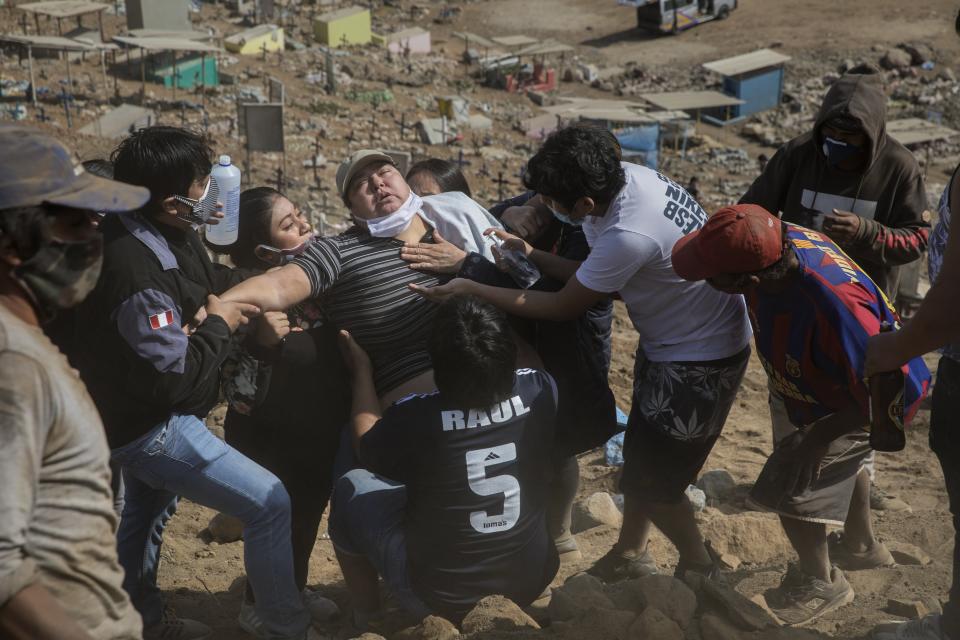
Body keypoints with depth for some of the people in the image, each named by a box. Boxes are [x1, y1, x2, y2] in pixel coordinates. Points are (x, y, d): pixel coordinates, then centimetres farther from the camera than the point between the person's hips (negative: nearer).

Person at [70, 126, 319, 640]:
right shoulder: (138, 276, -36)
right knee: (270, 503, -8)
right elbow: (178, 379, -32)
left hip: (143, 413, 11)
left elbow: (204, 279, 15)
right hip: (151, 427, -11)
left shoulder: (161, 232, -6)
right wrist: (219, 325, -18)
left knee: (146, 511, 29)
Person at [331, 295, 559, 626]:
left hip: (439, 597, -3)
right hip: (532, 581, 4)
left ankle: (366, 618, 30)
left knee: (351, 488, 14)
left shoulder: (414, 418, -26)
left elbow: (367, 446, -2)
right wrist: (481, 294, 16)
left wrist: (361, 369, 9)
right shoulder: (540, 391, -18)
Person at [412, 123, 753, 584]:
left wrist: (470, 289, -20)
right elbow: (593, 276, 0)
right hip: (668, 344, 9)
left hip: (701, 360, -9)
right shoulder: (623, 176, -12)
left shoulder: (629, 235, -37)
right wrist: (531, 256, -9)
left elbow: (562, 307, -23)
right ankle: (628, 555, 40)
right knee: (640, 455, 20)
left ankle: (701, 569, 26)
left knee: (651, 480, 3)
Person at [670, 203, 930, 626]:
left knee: (791, 487, -2)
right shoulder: (777, 242, -28)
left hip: (867, 405, -8)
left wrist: (822, 435, -25)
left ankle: (822, 585, 26)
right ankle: (865, 547, 57)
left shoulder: (836, 310, -48)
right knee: (835, 464, 30)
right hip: (833, 380, 8)